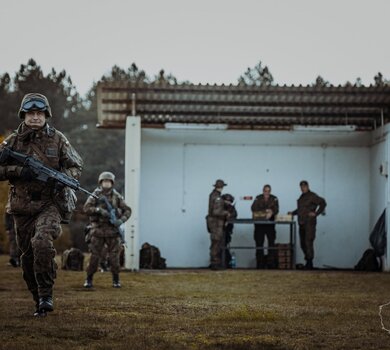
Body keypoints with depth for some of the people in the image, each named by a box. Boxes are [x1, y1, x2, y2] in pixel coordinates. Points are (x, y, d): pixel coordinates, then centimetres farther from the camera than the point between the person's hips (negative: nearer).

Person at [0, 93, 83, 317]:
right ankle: (39, 302, 22)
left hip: (50, 204, -3)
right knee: (28, 257, 6)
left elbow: (76, 167, 6)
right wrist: (19, 171, -16)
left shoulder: (57, 139, 2)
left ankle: (46, 295, -20)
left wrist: (63, 177, -15)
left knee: (42, 241, -29)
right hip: (22, 208, 3)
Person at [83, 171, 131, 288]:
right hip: (98, 230, -1)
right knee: (95, 256, 0)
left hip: (112, 230, 1)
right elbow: (87, 208, -11)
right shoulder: (95, 195, 2)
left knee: (114, 256, 0)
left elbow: (127, 210, 7)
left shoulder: (117, 196, 6)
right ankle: (89, 279, 10)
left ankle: (116, 280, 11)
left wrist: (121, 220, -10)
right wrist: (99, 210, -24)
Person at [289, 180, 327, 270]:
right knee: (303, 243, 9)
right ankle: (308, 261, 19)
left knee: (308, 242, -14)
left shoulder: (312, 196, -6)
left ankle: (309, 263, -14)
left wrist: (316, 213, -15)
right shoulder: (301, 197, 19)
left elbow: (322, 203, -14)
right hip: (301, 223, 8)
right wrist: (293, 213, 15)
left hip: (309, 223, -8)